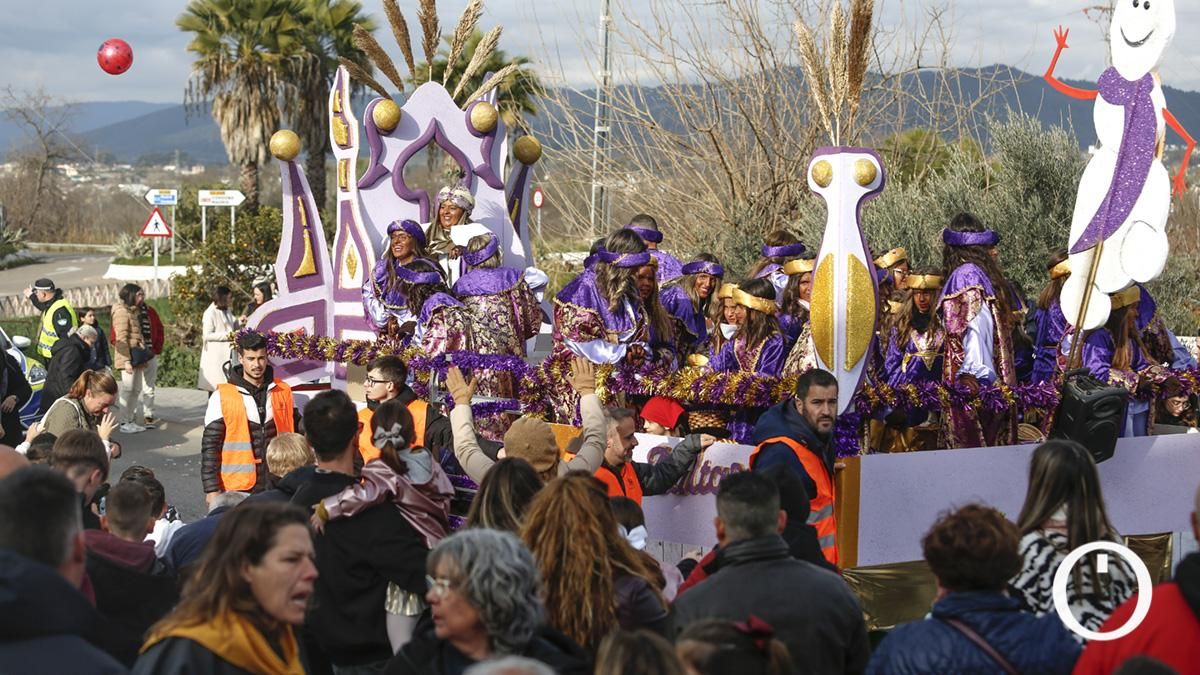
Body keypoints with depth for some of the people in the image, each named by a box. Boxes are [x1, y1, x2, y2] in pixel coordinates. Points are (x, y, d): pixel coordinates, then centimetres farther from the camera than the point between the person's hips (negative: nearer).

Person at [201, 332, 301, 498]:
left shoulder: (282, 392, 6)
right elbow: (210, 445, -3)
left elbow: (296, 426, 20)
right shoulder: (222, 396, -3)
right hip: (238, 490, -3)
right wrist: (211, 489, -8)